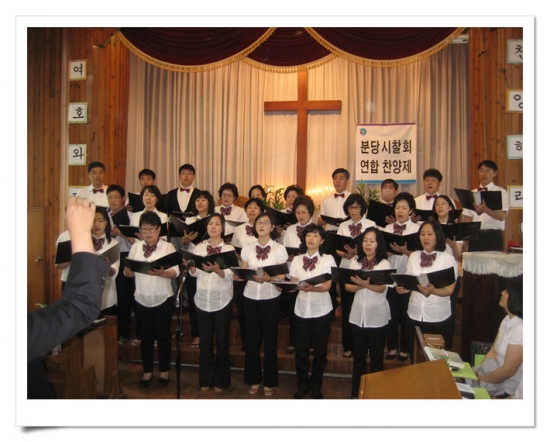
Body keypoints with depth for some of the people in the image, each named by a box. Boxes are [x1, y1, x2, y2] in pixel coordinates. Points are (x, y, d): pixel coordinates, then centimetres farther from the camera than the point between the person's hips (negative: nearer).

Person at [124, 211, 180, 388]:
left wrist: (161, 273, -31)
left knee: (163, 335, 8)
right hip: (142, 299, 3)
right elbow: (130, 273, 4)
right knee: (146, 336, 11)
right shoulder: (136, 247, 6)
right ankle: (147, 371, 26)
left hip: (163, 299, -2)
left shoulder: (168, 246, -3)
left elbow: (175, 272, -12)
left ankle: (164, 370, 24)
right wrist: (128, 271, -19)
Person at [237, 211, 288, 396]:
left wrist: (268, 278, -27)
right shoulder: (247, 248, 4)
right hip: (251, 297, 2)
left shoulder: (279, 249, -4)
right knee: (252, 339, 9)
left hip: (270, 299, -2)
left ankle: (269, 382, 20)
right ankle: (254, 380, 24)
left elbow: (281, 277, -8)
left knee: (270, 340, 6)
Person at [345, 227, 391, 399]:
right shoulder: (355, 261, 4)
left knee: (376, 356, 8)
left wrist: (366, 284, -40)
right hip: (358, 315, 3)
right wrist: (360, 286, -20)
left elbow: (381, 288, -21)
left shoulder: (384, 263, -7)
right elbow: (348, 286, 0)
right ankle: (356, 392, 27)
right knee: (358, 355, 14)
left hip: (377, 317, -3)